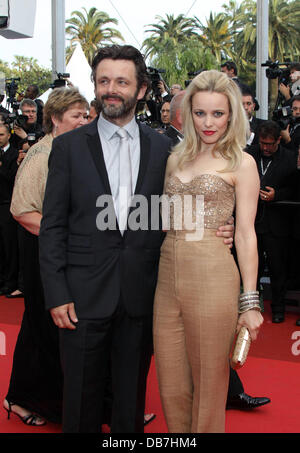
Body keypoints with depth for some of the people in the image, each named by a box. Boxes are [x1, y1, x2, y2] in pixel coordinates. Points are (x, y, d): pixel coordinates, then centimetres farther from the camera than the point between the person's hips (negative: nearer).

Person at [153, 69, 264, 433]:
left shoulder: (241, 163, 0)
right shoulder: (176, 158, 14)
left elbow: (246, 234, -3)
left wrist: (250, 302, -7)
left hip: (211, 277, -4)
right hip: (168, 276, 5)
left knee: (209, 381, 8)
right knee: (171, 386, 11)